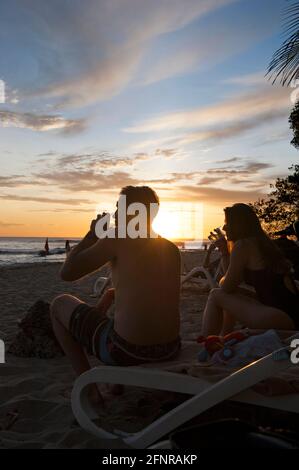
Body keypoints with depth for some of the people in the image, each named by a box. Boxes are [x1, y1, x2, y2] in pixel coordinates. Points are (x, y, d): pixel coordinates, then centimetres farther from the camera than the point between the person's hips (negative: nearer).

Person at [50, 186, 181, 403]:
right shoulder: (172, 249, 9)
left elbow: (67, 272, -5)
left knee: (59, 305, 16)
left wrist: (92, 234, 5)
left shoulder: (117, 239, -10)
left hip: (126, 351, -6)